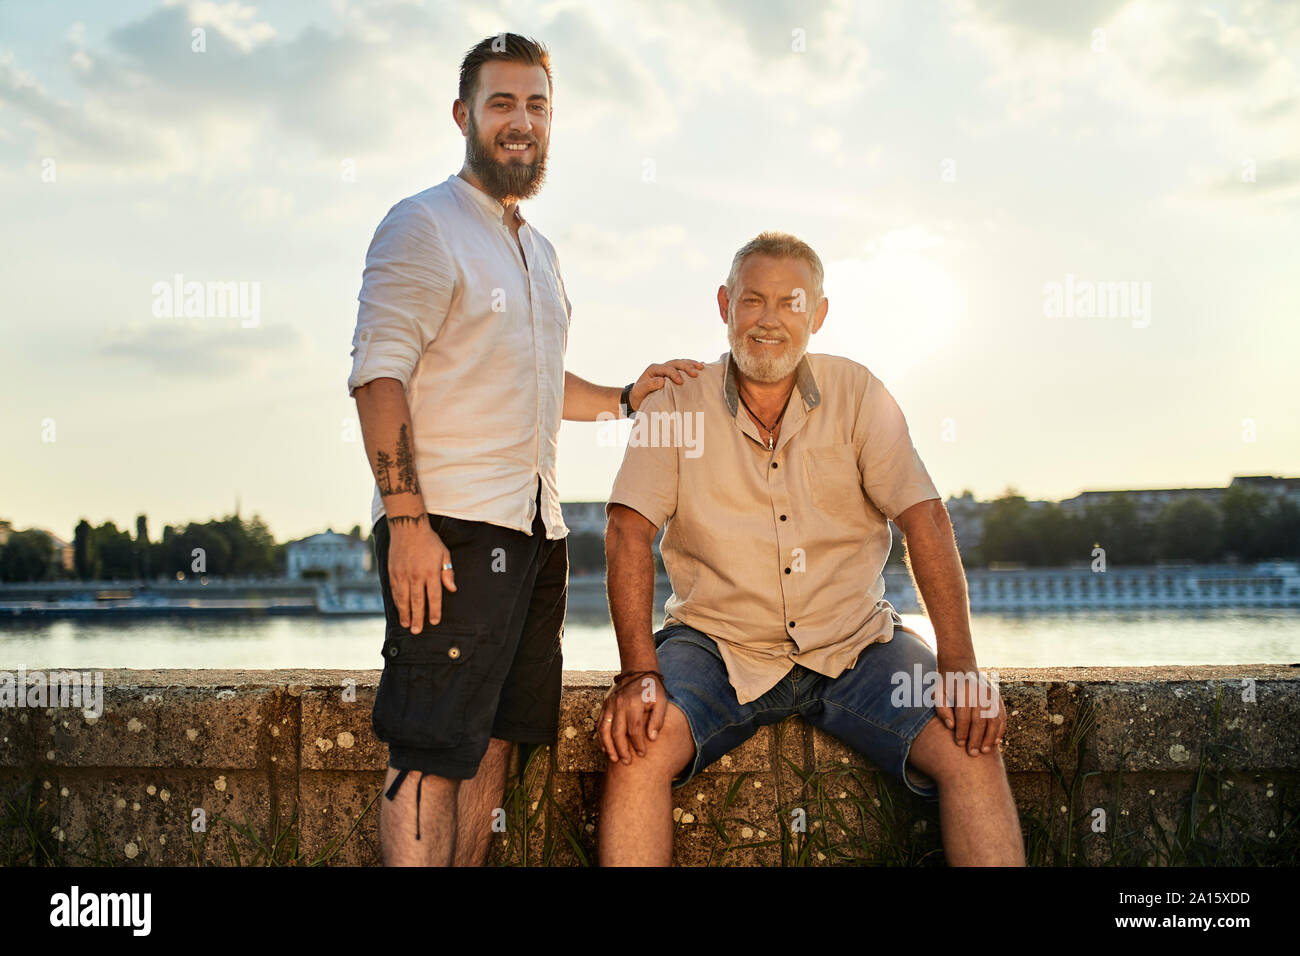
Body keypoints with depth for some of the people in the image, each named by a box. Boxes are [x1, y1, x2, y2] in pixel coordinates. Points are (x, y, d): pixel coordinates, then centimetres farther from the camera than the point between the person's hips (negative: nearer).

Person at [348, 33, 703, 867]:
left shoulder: (539, 251, 22)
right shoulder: (423, 227, -4)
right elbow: (379, 376, -13)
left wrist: (626, 397, 14)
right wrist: (406, 519, -21)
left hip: (536, 527, 8)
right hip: (450, 525, -8)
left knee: (494, 742, 11)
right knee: (431, 752, -7)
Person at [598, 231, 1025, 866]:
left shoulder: (858, 396, 1)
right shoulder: (674, 406, -1)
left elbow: (924, 520, -5)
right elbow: (629, 533, -10)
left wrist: (959, 665, -16)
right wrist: (638, 672, -24)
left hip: (855, 642, 1)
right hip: (718, 645, -1)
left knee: (971, 750, -19)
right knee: (640, 746, -29)